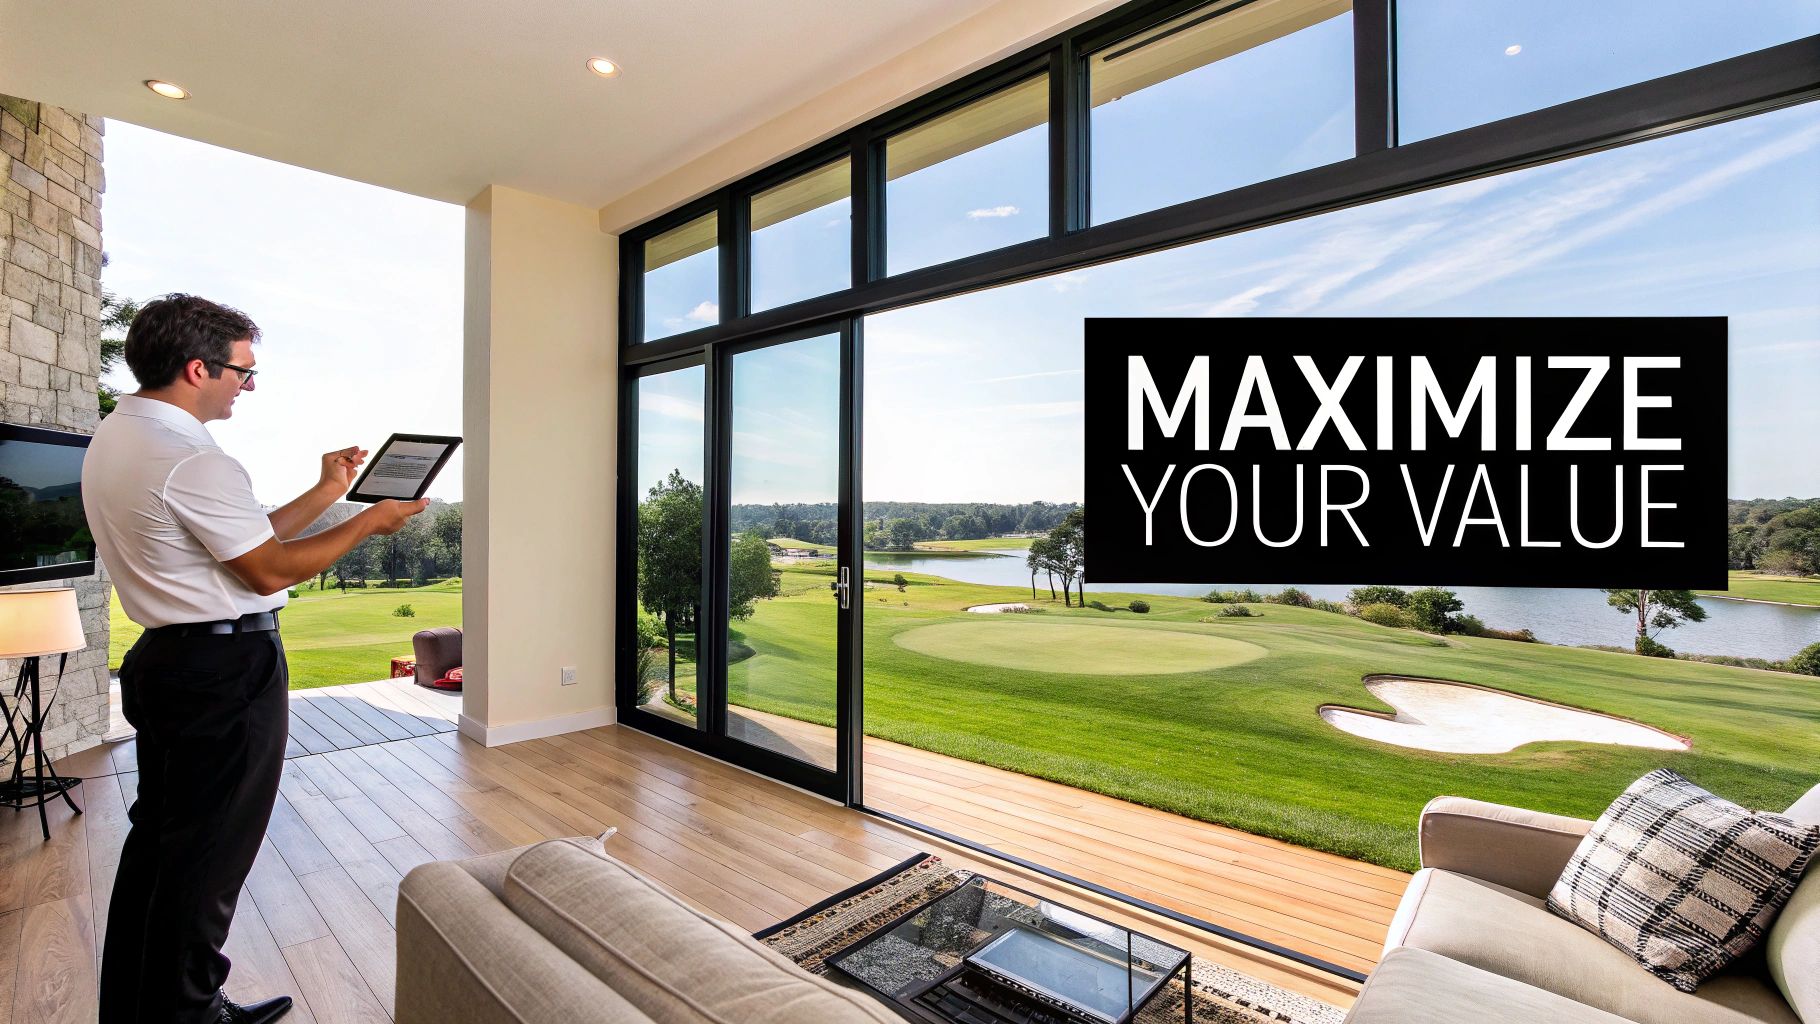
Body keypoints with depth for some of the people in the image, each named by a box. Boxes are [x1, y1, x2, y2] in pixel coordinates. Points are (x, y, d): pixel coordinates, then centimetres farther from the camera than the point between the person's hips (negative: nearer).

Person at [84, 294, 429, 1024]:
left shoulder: (115, 438, 9)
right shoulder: (192, 459, -22)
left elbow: (245, 537, 10)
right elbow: (270, 570, -16)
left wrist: (327, 491, 12)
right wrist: (371, 521, -8)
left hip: (165, 660, 10)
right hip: (226, 671, -10)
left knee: (157, 839, 21)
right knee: (207, 856, 5)